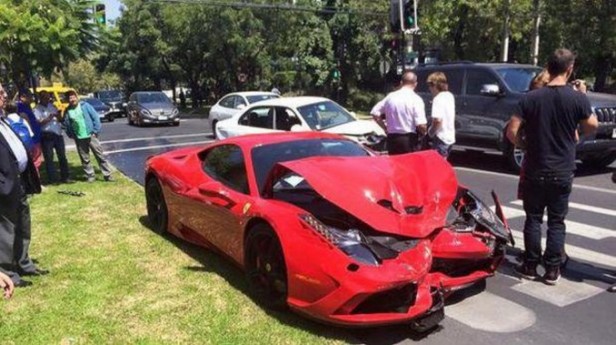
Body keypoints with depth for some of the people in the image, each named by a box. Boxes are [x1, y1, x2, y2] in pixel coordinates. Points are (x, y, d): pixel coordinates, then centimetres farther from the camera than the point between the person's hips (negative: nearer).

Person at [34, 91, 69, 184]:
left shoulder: (51, 106, 12)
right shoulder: (37, 109, -3)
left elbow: (59, 118, 14)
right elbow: (39, 122, -14)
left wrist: (58, 115, -7)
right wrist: (50, 117, -21)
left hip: (58, 134, 5)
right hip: (47, 136, -5)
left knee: (62, 156, 8)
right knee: (49, 158, 0)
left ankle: (64, 177, 16)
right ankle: (52, 179, 4)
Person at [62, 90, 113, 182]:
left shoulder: (85, 105, -4)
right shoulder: (67, 111, 3)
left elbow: (95, 117, -6)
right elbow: (66, 125, 6)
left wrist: (96, 131, -10)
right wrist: (71, 135, -2)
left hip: (90, 135, -3)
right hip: (79, 139, 3)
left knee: (100, 155, -1)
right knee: (85, 159, 10)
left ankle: (107, 175, 5)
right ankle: (90, 176, 20)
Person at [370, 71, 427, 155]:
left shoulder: (390, 96, 5)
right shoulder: (416, 99, -9)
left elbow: (375, 113, 9)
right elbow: (421, 125, -17)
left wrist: (385, 127, 14)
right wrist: (423, 133, 4)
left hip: (392, 139, 5)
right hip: (409, 139, -5)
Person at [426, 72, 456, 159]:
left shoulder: (438, 99, -18)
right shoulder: (450, 96, 10)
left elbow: (438, 120, -27)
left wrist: (431, 132, -11)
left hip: (441, 138, -9)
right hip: (450, 137, 9)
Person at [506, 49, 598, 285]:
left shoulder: (531, 97, -7)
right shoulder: (577, 98, -8)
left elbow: (511, 131, -10)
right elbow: (591, 127, 6)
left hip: (535, 172, 0)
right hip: (563, 173, 0)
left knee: (533, 219, 11)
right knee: (556, 222, 10)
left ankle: (530, 266, 17)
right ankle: (552, 270, 14)